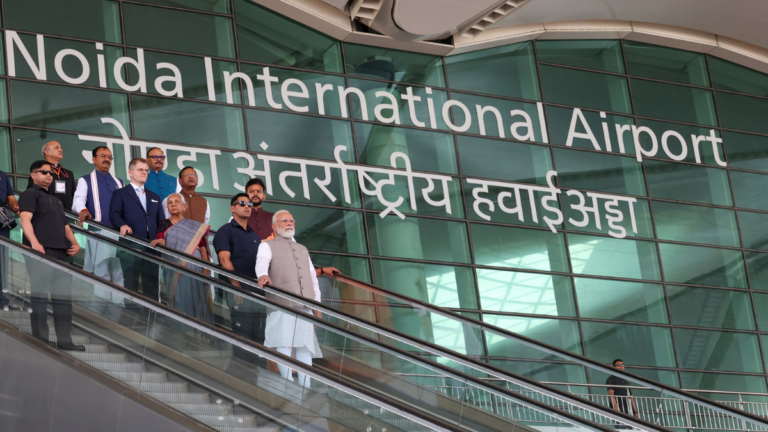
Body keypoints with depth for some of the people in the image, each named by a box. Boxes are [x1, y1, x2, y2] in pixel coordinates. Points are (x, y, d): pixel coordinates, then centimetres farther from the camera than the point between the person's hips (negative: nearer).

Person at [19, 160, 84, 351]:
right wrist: (34, 242, -27)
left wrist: (74, 243, 9)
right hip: (41, 250, -8)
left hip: (61, 252, 8)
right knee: (40, 295, -7)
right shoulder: (30, 194, 3)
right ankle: (40, 340, -6)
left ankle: (64, 339, 9)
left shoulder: (55, 200, 29)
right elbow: (25, 219, -11)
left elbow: (65, 226, 28)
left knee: (64, 296, 5)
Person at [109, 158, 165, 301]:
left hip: (152, 248, 4)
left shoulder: (154, 197, 24)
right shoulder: (120, 194, 9)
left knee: (152, 287, 3)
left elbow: (160, 223, 21)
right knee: (130, 285, -5)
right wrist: (122, 225, -29)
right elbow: (114, 214, -8)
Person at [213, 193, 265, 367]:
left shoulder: (254, 235, 23)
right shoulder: (226, 231, 3)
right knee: (242, 334, -9)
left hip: (258, 290, 7)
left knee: (259, 336, 4)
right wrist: (237, 286, -18)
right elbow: (225, 260, -9)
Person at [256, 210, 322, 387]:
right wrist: (263, 275, -36)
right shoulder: (267, 246, 12)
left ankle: (305, 388, -6)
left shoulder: (303, 250, 30)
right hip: (281, 304, -5)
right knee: (284, 345, -13)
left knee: (305, 346, -4)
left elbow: (313, 279, 27)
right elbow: (261, 263, -12)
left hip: (304, 305, 5)